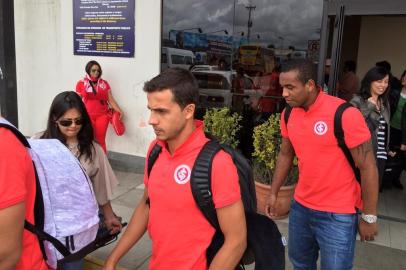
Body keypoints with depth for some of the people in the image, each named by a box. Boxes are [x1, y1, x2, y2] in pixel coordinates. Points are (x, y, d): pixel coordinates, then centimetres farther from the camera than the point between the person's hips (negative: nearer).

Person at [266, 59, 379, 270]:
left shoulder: (345, 114, -20)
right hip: (300, 207, 6)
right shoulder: (288, 115, -1)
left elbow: (368, 167, -14)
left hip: (337, 215, -5)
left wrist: (369, 217, -10)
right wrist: (273, 193, 13)